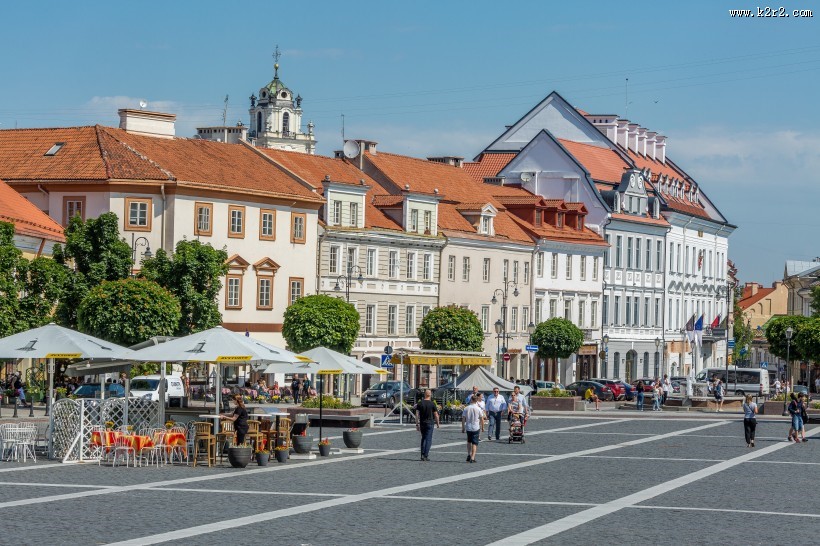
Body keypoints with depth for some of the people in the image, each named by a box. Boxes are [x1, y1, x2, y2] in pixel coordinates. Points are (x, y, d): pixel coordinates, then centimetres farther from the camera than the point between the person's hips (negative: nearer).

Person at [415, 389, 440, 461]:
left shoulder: (420, 403, 1)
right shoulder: (432, 404, -6)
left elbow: (417, 414, 0)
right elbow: (436, 415, -3)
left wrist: (417, 424, 5)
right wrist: (438, 423, 8)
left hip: (422, 423, 3)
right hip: (429, 423, -3)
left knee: (423, 438, 16)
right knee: (428, 439, -1)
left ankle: (422, 454, 13)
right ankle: (426, 456, -8)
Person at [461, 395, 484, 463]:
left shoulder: (466, 408, -3)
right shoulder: (478, 409, -6)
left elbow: (463, 419, -1)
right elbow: (482, 419, -3)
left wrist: (463, 427, 8)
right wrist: (482, 427, 11)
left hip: (468, 427, 2)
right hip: (476, 428, -2)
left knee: (469, 441, 22)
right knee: (474, 443, 1)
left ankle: (469, 455, 15)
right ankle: (472, 458, -5)